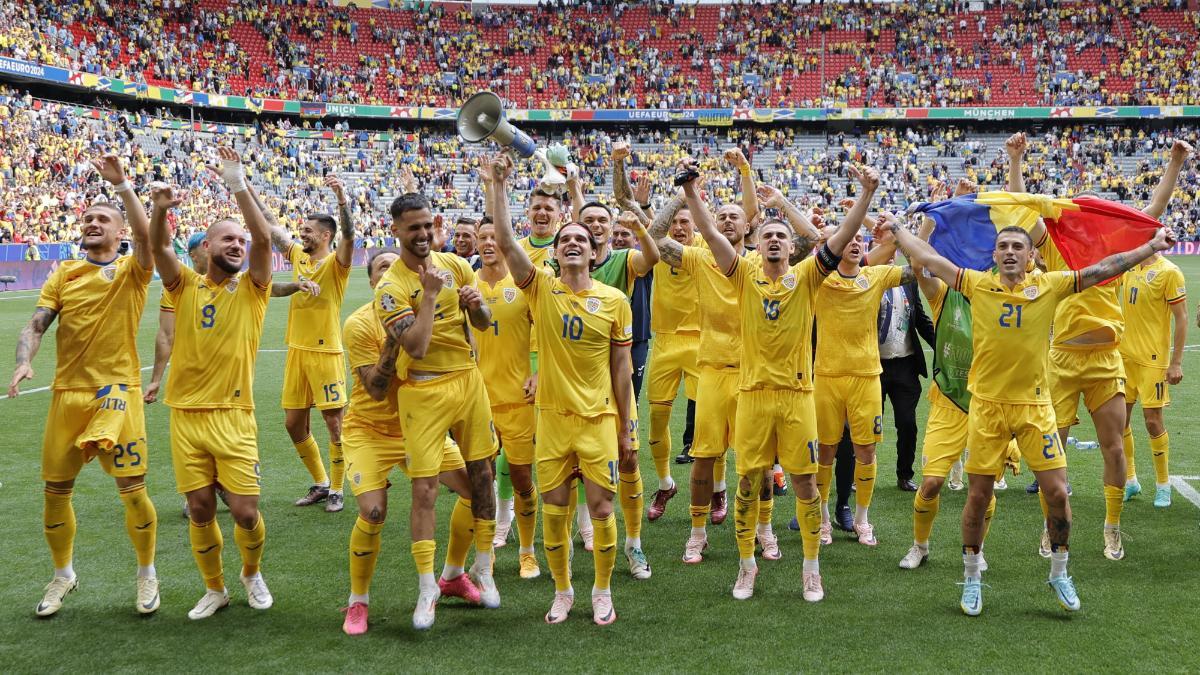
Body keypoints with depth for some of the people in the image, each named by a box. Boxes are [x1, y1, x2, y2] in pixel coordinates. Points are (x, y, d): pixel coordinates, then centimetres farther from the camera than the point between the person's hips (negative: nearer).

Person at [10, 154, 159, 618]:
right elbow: (36, 324, 4)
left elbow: (145, 234, -20)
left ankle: (147, 575, 17)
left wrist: (121, 184, -25)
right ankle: (63, 575, 30)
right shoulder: (63, 275, 10)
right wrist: (24, 361, -14)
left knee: (132, 488, -3)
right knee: (56, 490, 9)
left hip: (117, 392, -4)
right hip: (67, 393, 4)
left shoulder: (132, 272, 0)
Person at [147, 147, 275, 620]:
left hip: (233, 416, -2)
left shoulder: (251, 289, 2)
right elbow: (158, 248, -10)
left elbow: (265, 238, -14)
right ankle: (214, 589, 28)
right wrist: (161, 208, -28)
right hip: (185, 415, 2)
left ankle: (252, 574, 27)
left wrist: (239, 186, -22)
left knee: (245, 511, -3)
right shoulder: (186, 287, 7)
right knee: (200, 510, 7)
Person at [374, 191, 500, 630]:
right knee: (424, 489, -4)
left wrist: (476, 304, -10)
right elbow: (415, 347, -22)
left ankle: (483, 569, 28)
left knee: (481, 475, 11)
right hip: (424, 392, -4)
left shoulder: (455, 265, 4)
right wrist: (430, 293, -22)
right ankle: (427, 586, 11)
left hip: (468, 380, 5)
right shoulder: (391, 287, -11)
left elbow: (484, 324, 11)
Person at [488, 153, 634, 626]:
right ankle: (562, 592, 26)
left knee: (601, 507, 3)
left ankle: (602, 592, 23)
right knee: (554, 509, 7)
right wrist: (497, 185, -19)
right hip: (552, 417, 1)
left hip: (600, 419, -1)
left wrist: (626, 430, 4)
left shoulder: (615, 301, -1)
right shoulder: (541, 289, 0)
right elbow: (506, 242, -13)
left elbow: (621, 367, 3)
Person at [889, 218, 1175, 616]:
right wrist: (896, 229, 7)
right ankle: (972, 578, 24)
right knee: (978, 496, 5)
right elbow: (926, 259, 2)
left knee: (1057, 492, 1)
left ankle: (1059, 574, 25)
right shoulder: (977, 285, -1)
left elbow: (1101, 269, 3)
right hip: (987, 406, -1)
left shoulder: (1049, 286, 0)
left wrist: (1150, 247, 1)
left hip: (1035, 406, 1)